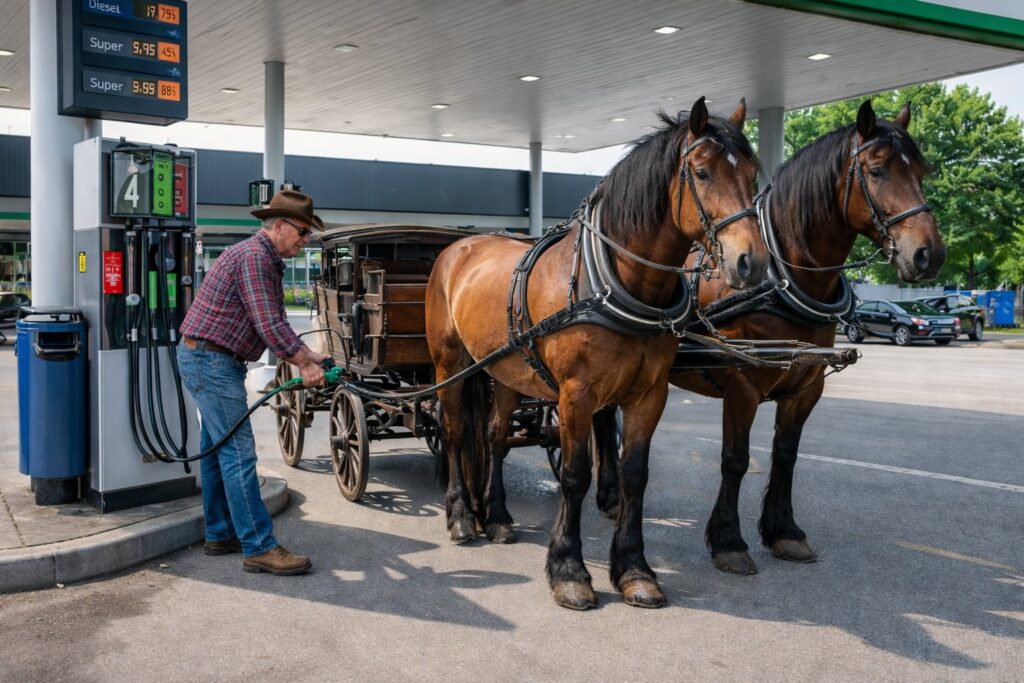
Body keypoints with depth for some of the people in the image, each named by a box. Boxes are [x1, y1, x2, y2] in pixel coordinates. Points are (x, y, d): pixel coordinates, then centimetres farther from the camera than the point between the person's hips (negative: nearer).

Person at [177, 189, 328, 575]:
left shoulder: (266, 261, 16)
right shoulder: (253, 257, -16)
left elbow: (274, 325, 17)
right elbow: (269, 325, -23)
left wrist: (308, 356, 7)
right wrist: (304, 364, -16)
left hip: (207, 361, 11)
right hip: (211, 360, -11)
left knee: (218, 449, 15)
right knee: (238, 453, -10)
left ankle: (221, 535, 25)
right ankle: (259, 549, -6)